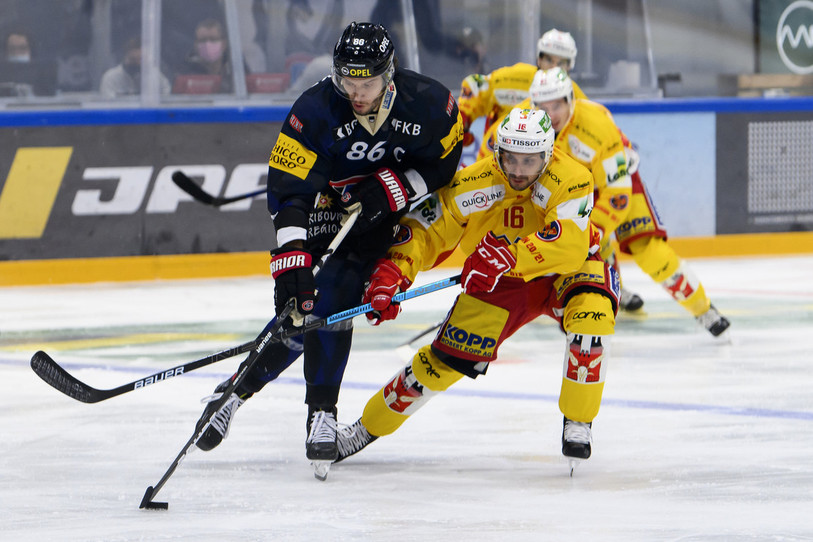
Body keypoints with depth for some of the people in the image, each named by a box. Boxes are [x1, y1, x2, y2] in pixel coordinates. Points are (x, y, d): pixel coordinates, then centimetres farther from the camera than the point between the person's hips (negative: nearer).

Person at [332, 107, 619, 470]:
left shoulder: (570, 179, -28)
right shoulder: (473, 184, -20)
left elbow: (569, 245, -40)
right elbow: (423, 230, -15)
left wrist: (508, 255, -49)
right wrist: (390, 273, -31)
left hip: (563, 274, -2)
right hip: (500, 285, 2)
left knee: (591, 315, -34)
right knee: (445, 358, -5)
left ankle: (577, 426, -17)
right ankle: (369, 426, 16)